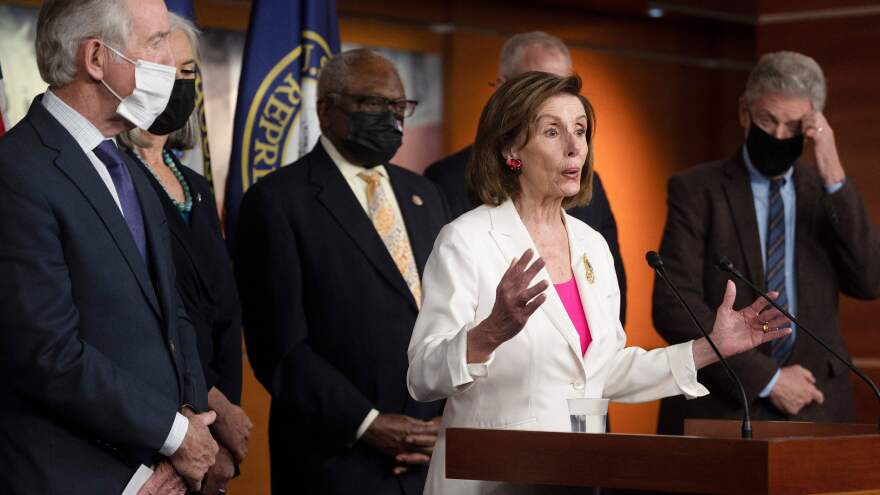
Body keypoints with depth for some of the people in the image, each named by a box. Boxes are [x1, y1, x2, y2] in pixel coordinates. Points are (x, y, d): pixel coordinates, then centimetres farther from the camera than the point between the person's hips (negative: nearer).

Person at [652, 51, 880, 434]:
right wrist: (766, 378, -13)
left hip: (812, 414, 2)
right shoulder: (696, 189, 0)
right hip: (717, 412, -2)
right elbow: (674, 308, -9)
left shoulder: (827, 193, 10)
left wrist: (833, 177, -10)